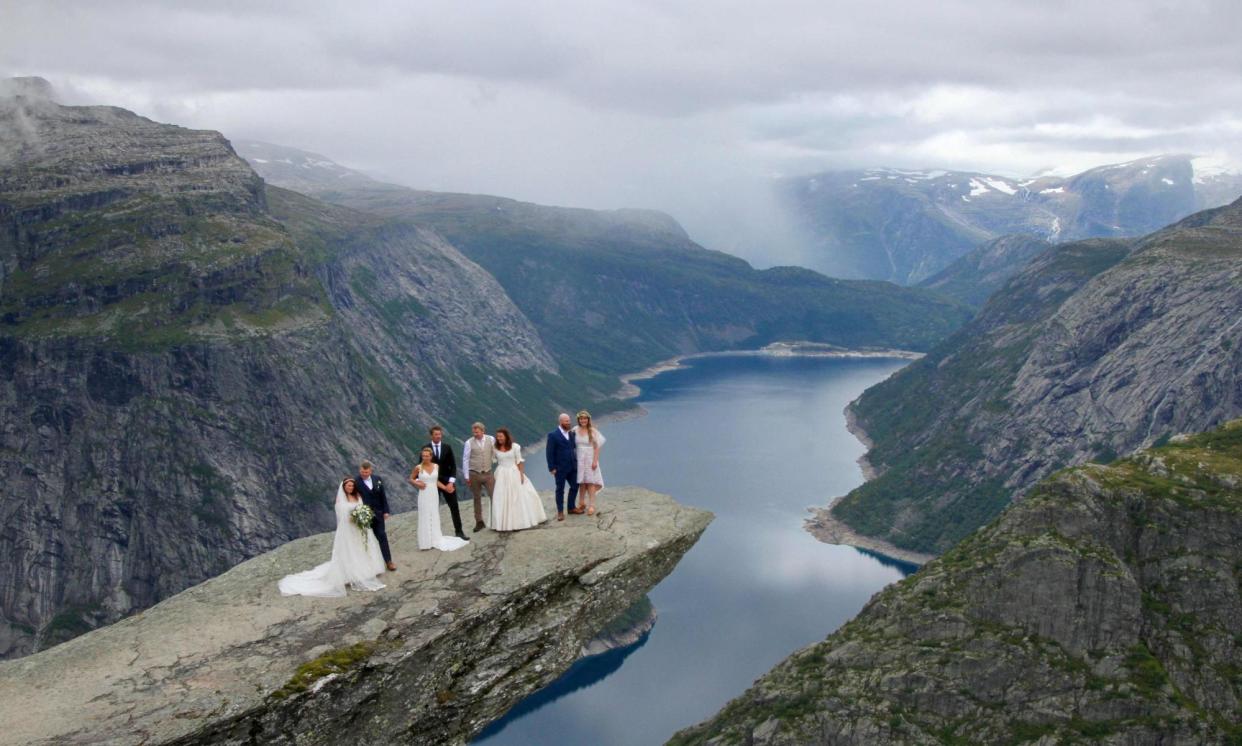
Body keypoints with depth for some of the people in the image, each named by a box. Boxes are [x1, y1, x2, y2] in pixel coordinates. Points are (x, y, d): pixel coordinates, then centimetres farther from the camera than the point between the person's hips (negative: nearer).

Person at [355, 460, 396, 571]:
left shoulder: (377, 479, 2)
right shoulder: (355, 481, -13)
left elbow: (383, 496, 8)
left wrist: (386, 511, 6)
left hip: (378, 513, 4)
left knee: (382, 536, 8)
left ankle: (388, 561, 16)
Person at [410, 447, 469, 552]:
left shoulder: (436, 466, 1)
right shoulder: (418, 468, -8)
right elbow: (411, 479, 4)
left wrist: (445, 488, 3)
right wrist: (417, 484, -14)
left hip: (434, 495, 3)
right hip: (424, 496, -3)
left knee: (434, 517, 10)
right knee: (425, 518, 2)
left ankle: (435, 540, 20)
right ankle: (426, 543, 8)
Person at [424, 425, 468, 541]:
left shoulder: (447, 447, 2)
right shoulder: (426, 448, -3)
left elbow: (453, 465, 0)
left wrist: (451, 482, -9)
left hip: (447, 482, 2)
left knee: (454, 507, 3)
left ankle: (459, 531, 11)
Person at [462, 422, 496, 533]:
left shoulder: (491, 440, -2)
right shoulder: (469, 443, -6)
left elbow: (495, 454, 8)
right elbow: (465, 459, -1)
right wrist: (467, 476, -2)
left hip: (488, 473, 1)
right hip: (474, 474, 0)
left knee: (494, 496, -3)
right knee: (477, 499, 9)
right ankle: (479, 522, 19)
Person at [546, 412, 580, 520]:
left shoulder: (571, 434, 8)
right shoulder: (553, 435, -10)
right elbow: (549, 453, -11)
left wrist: (576, 462, 6)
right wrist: (552, 468, -13)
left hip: (572, 467, 6)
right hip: (560, 468, -6)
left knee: (575, 486, 11)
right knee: (560, 489, 4)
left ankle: (571, 508, 27)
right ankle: (560, 512, 14)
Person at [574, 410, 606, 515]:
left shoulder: (593, 431, -7)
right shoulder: (575, 430, 0)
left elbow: (596, 447, -7)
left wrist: (595, 461, -12)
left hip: (590, 458, -3)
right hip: (579, 459, 3)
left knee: (590, 482, -2)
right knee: (581, 482, 9)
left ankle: (591, 506, -1)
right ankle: (582, 503, 21)